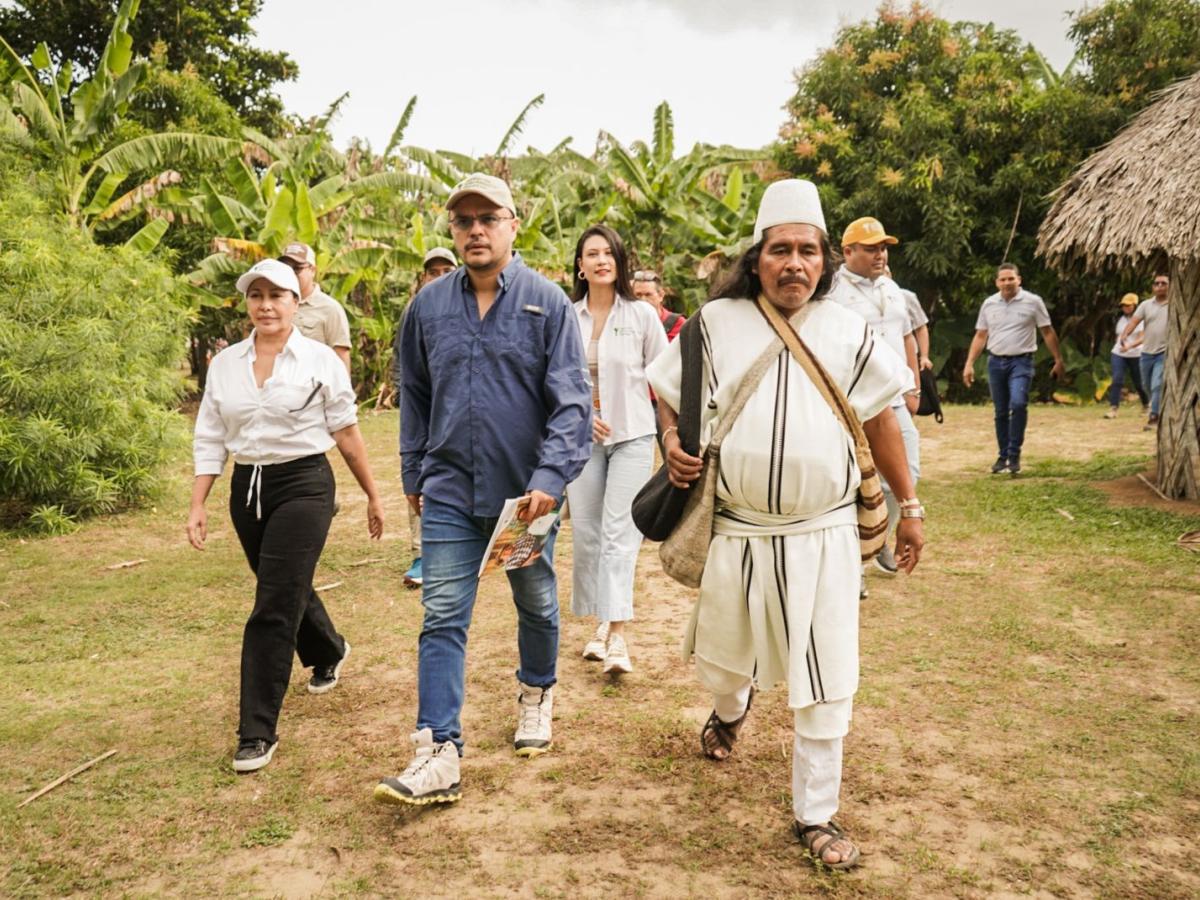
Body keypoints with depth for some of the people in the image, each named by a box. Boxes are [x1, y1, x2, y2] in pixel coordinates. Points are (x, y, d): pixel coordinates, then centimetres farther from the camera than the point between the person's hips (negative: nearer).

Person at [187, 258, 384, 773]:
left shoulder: (320, 361, -5)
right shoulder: (224, 364, 5)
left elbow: (347, 433, 0)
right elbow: (210, 440, 7)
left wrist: (372, 496, 4)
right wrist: (197, 506, 2)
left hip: (303, 485, -5)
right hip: (246, 489, 5)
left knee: (273, 608, -9)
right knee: (288, 589, 21)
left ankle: (258, 733, -1)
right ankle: (328, 653, 52)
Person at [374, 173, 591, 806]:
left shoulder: (547, 303, -7)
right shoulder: (429, 305, 3)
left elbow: (571, 401, -12)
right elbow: (414, 396, 13)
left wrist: (550, 478, -22)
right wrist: (414, 474, 14)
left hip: (527, 491, -1)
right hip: (449, 493, 2)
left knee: (535, 604, 17)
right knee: (442, 618, -4)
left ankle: (536, 695, 42)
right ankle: (438, 753, -1)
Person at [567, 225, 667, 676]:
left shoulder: (641, 315, -1)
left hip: (632, 436, -2)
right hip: (581, 437, 3)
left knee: (619, 533, -9)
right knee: (586, 533, 6)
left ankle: (618, 636, -11)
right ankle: (600, 624, 19)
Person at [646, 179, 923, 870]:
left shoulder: (849, 333, 2)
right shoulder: (717, 323, -1)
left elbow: (881, 419, 9)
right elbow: (670, 393, 12)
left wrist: (910, 508, 9)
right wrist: (673, 442, -9)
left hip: (825, 535, 0)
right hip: (737, 532, 1)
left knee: (825, 684, 2)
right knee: (722, 656, 19)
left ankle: (816, 816, 19)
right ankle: (731, 709, 57)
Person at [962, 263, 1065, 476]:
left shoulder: (1033, 301, -2)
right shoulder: (989, 304, 7)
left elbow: (1048, 333, 2)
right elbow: (980, 336, 10)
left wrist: (1058, 361, 1)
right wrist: (969, 364, 4)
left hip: (1021, 362, -3)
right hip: (996, 362, 4)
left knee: (1018, 404, -23)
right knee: (1001, 412, 8)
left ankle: (1014, 454, -13)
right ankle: (1003, 456, 19)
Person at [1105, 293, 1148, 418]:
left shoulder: (1140, 320, -6)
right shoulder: (1121, 320, 9)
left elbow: (1142, 338, -17)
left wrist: (1129, 346, -31)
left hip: (1136, 355, -3)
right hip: (1118, 354, 3)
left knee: (1138, 383, 10)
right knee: (1117, 380, -15)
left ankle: (1146, 405, 35)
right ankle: (1113, 408, -21)